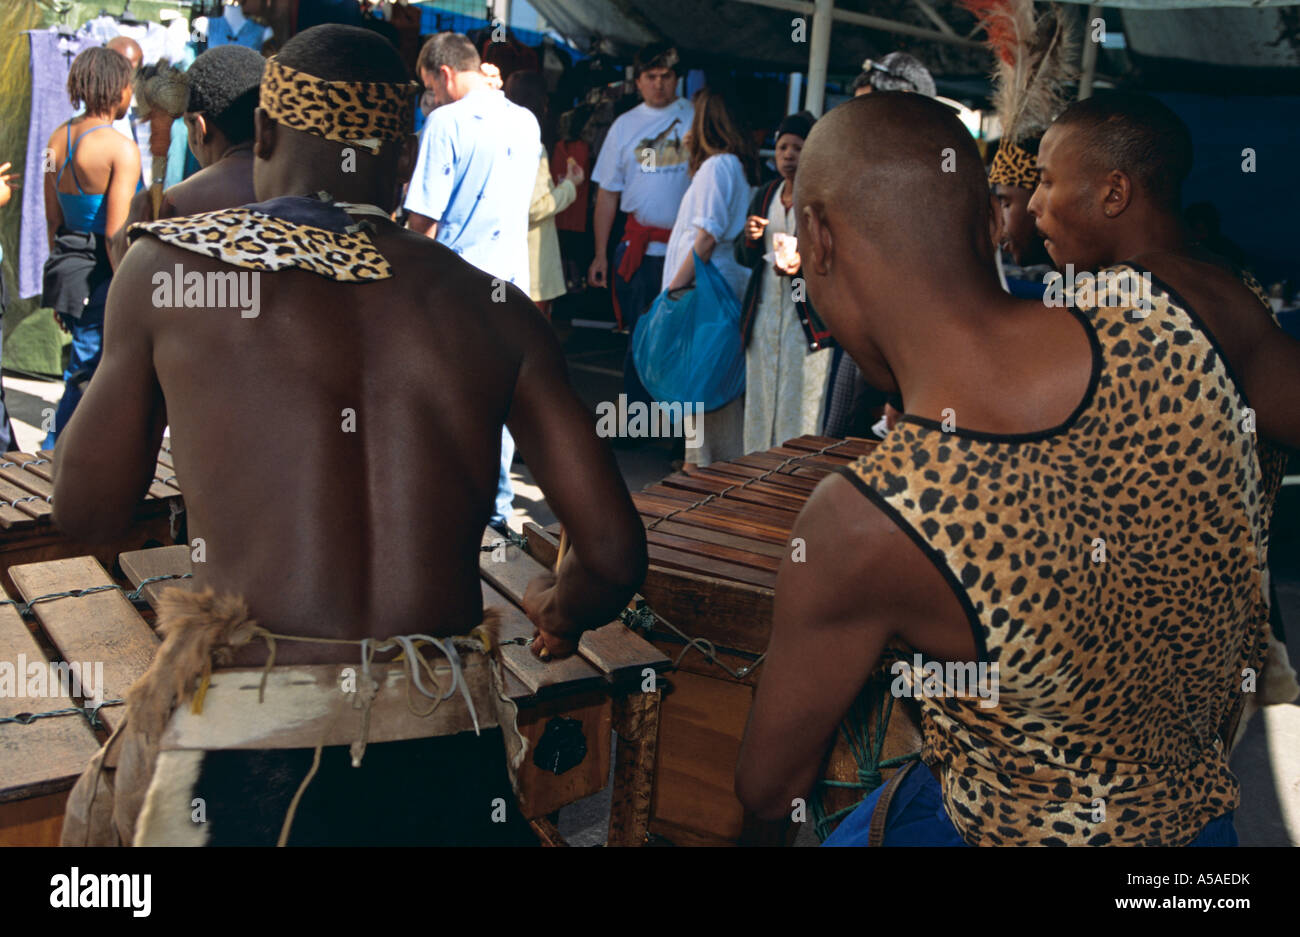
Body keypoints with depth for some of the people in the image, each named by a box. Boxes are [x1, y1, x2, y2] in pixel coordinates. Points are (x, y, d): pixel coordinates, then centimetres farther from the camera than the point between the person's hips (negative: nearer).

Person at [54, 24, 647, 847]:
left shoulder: (170, 265, 0)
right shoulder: (494, 309, 4)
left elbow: (85, 515, 9)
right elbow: (617, 557, 3)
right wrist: (560, 607, 26)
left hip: (242, 763, -2)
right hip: (451, 764, 3)